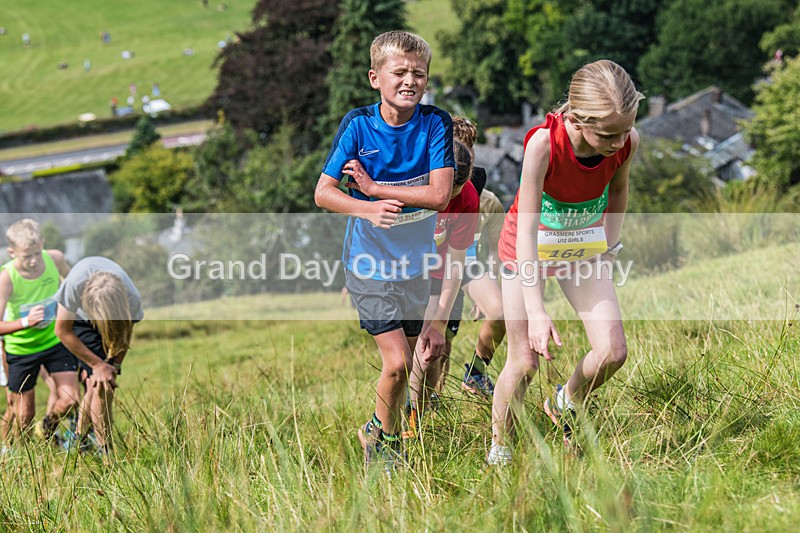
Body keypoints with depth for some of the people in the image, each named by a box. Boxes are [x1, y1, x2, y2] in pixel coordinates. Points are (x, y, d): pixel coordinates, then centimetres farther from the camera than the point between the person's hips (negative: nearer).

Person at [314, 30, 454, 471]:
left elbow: (440, 195, -17)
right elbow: (323, 193, -9)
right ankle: (385, 436, 17)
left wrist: (374, 187, -19)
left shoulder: (435, 124, -9)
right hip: (370, 262, -3)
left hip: (418, 260, 3)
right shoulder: (358, 125, -11)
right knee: (396, 363, -10)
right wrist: (368, 209, -27)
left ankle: (377, 432, 36)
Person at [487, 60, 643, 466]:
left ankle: (566, 403, 26)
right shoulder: (544, 143, -37)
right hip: (531, 245, -4)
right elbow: (526, 229, -34)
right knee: (525, 361, -3)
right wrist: (536, 312, -38)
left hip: (583, 245, 4)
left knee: (613, 351, -7)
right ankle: (499, 448, 21)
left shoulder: (627, 142, -24)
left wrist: (610, 245, 2)